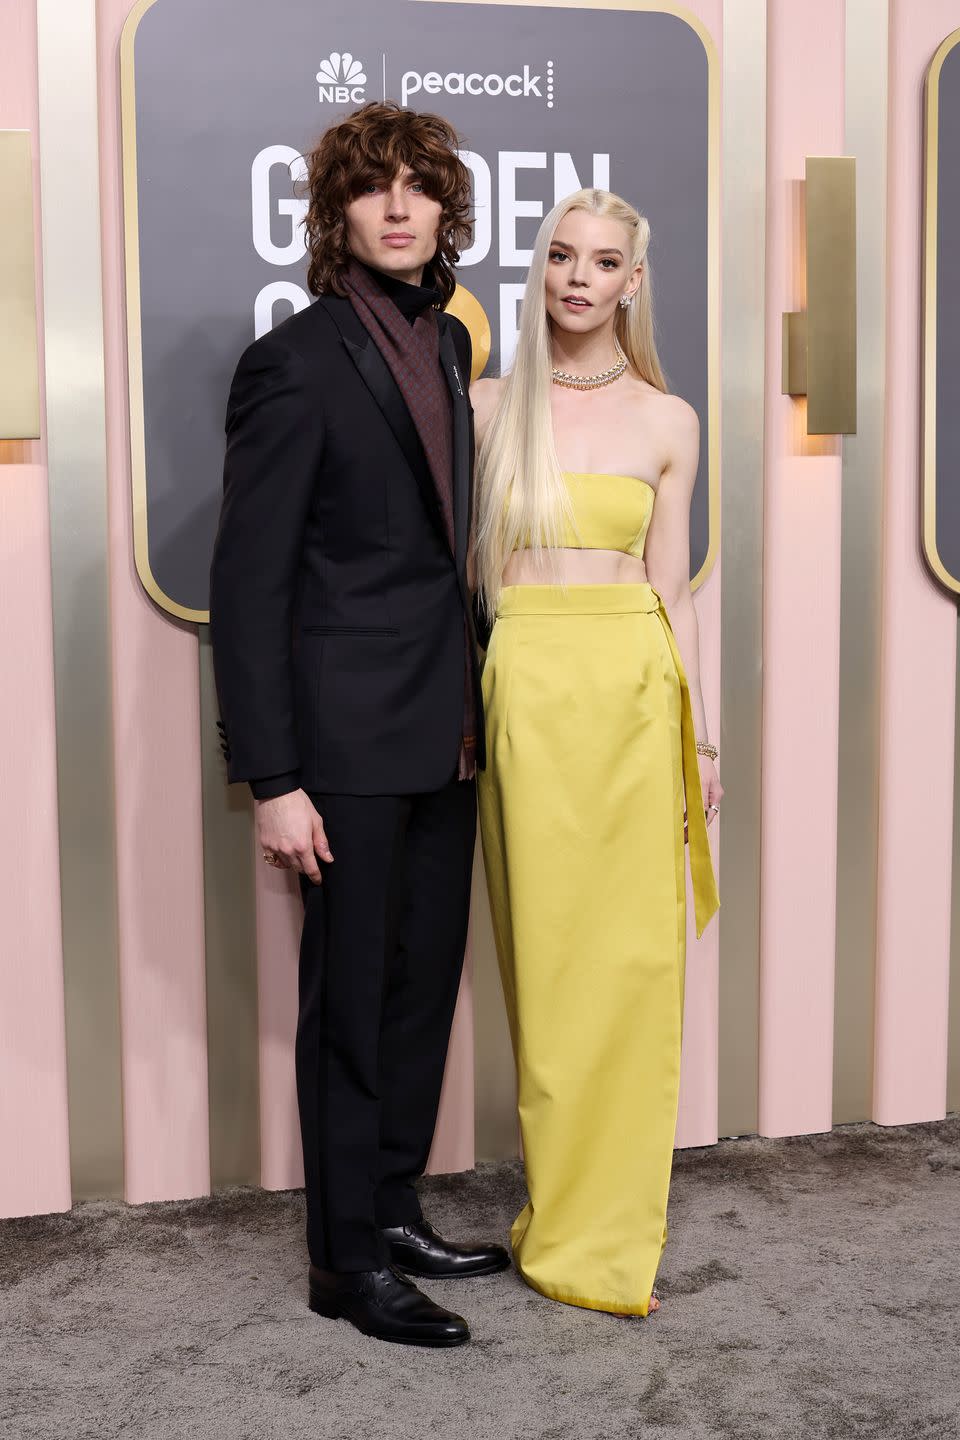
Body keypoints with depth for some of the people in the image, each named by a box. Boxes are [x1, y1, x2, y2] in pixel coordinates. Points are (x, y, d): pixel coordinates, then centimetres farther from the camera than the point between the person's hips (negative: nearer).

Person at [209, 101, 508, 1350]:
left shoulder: (449, 342, 11)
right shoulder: (296, 362, -11)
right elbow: (247, 582, -13)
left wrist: (471, 701, 11)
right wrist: (273, 779, -16)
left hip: (445, 729, 7)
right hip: (350, 733, -7)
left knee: (425, 981, 15)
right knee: (353, 994, 4)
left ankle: (395, 1210, 31)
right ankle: (349, 1259, 20)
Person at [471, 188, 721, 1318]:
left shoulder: (666, 421, 6)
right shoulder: (487, 407, 6)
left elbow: (671, 589, 8)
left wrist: (699, 737, 6)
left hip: (633, 691, 0)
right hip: (523, 691, 0)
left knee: (632, 955, 2)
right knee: (546, 954, 4)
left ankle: (607, 1229, 16)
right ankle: (565, 1213, 18)